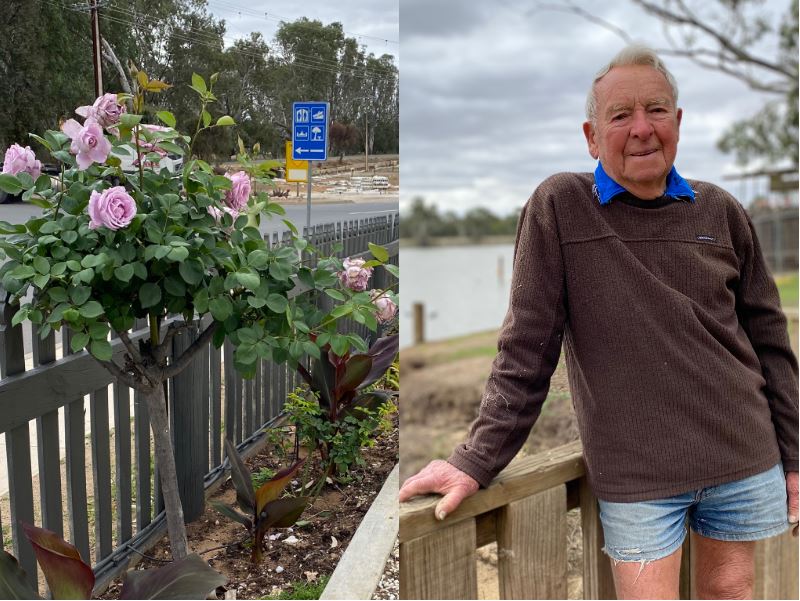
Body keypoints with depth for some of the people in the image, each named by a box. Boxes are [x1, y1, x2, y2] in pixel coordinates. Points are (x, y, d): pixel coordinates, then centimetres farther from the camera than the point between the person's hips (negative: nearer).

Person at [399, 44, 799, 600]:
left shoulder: (721, 212, 3)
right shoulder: (558, 207, -7)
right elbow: (527, 349, -9)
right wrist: (476, 463, -13)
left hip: (743, 459, 4)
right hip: (636, 473, -3)